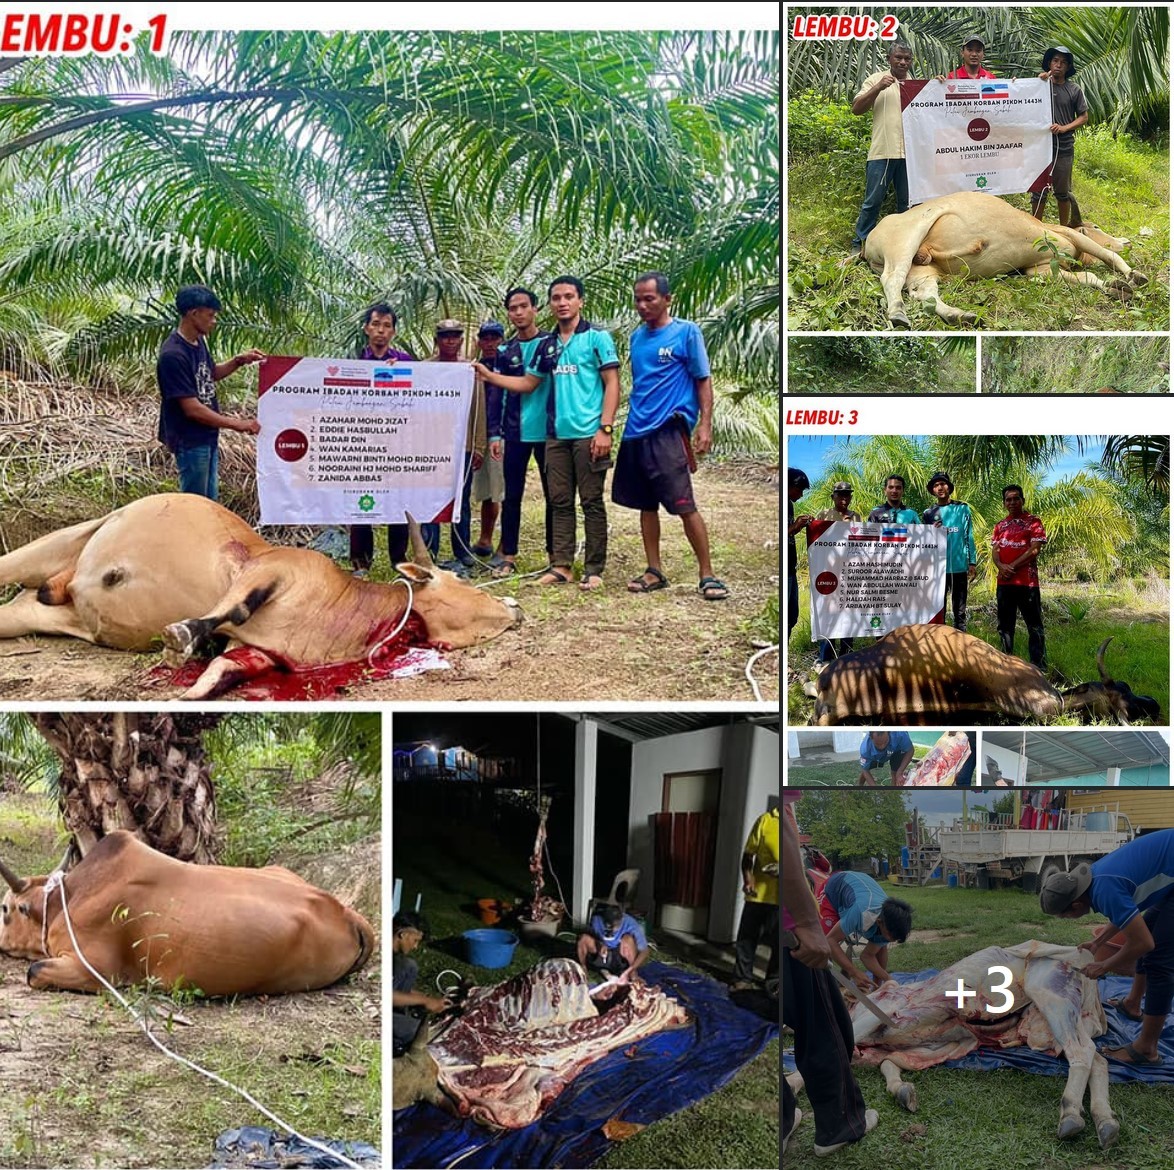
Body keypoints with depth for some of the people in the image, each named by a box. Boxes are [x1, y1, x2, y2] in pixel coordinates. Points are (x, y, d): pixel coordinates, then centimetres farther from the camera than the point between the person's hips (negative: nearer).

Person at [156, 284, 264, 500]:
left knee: (210, 501, 19)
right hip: (189, 441, -9)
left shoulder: (198, 341, 3)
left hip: (208, 436, 9)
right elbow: (192, 409, -26)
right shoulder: (173, 355, -25)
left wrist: (238, 361, 5)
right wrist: (237, 424, -23)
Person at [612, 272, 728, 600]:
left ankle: (707, 574, -3)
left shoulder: (686, 332, -3)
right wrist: (631, 418, 15)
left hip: (669, 430, -6)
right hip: (636, 431, 7)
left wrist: (705, 425, -12)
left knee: (684, 504, -9)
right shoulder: (637, 336, 14)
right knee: (646, 504, 10)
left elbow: (703, 380, -3)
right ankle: (654, 572, 18)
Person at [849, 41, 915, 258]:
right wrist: (878, 88, -13)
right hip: (882, 152, -3)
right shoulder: (875, 80, 7)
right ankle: (860, 244, 6)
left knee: (907, 202, 8)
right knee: (873, 201, -2)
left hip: (909, 153, 3)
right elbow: (857, 108, -2)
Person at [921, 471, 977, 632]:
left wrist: (972, 561, 0)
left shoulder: (962, 509, 7)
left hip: (959, 567, -1)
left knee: (959, 611, 4)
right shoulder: (928, 513, 9)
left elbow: (969, 537, 5)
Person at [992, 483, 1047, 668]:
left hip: (1027, 582, -6)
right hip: (1004, 582, 6)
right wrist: (1001, 566, -12)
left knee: (1034, 625, -4)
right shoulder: (1000, 526, 16)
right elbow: (995, 551, 10)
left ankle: (1039, 665, -3)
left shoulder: (1033, 522, 0)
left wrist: (1013, 567, -13)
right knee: (1004, 625, 11)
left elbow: (1035, 550, -9)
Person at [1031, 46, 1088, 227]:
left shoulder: (1074, 90, 2)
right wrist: (1039, 83, -11)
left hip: (1064, 148, 0)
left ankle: (1064, 228, 22)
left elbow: (1083, 117, 6)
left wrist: (1064, 128, -11)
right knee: (1038, 190, 5)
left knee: (1062, 191, 9)